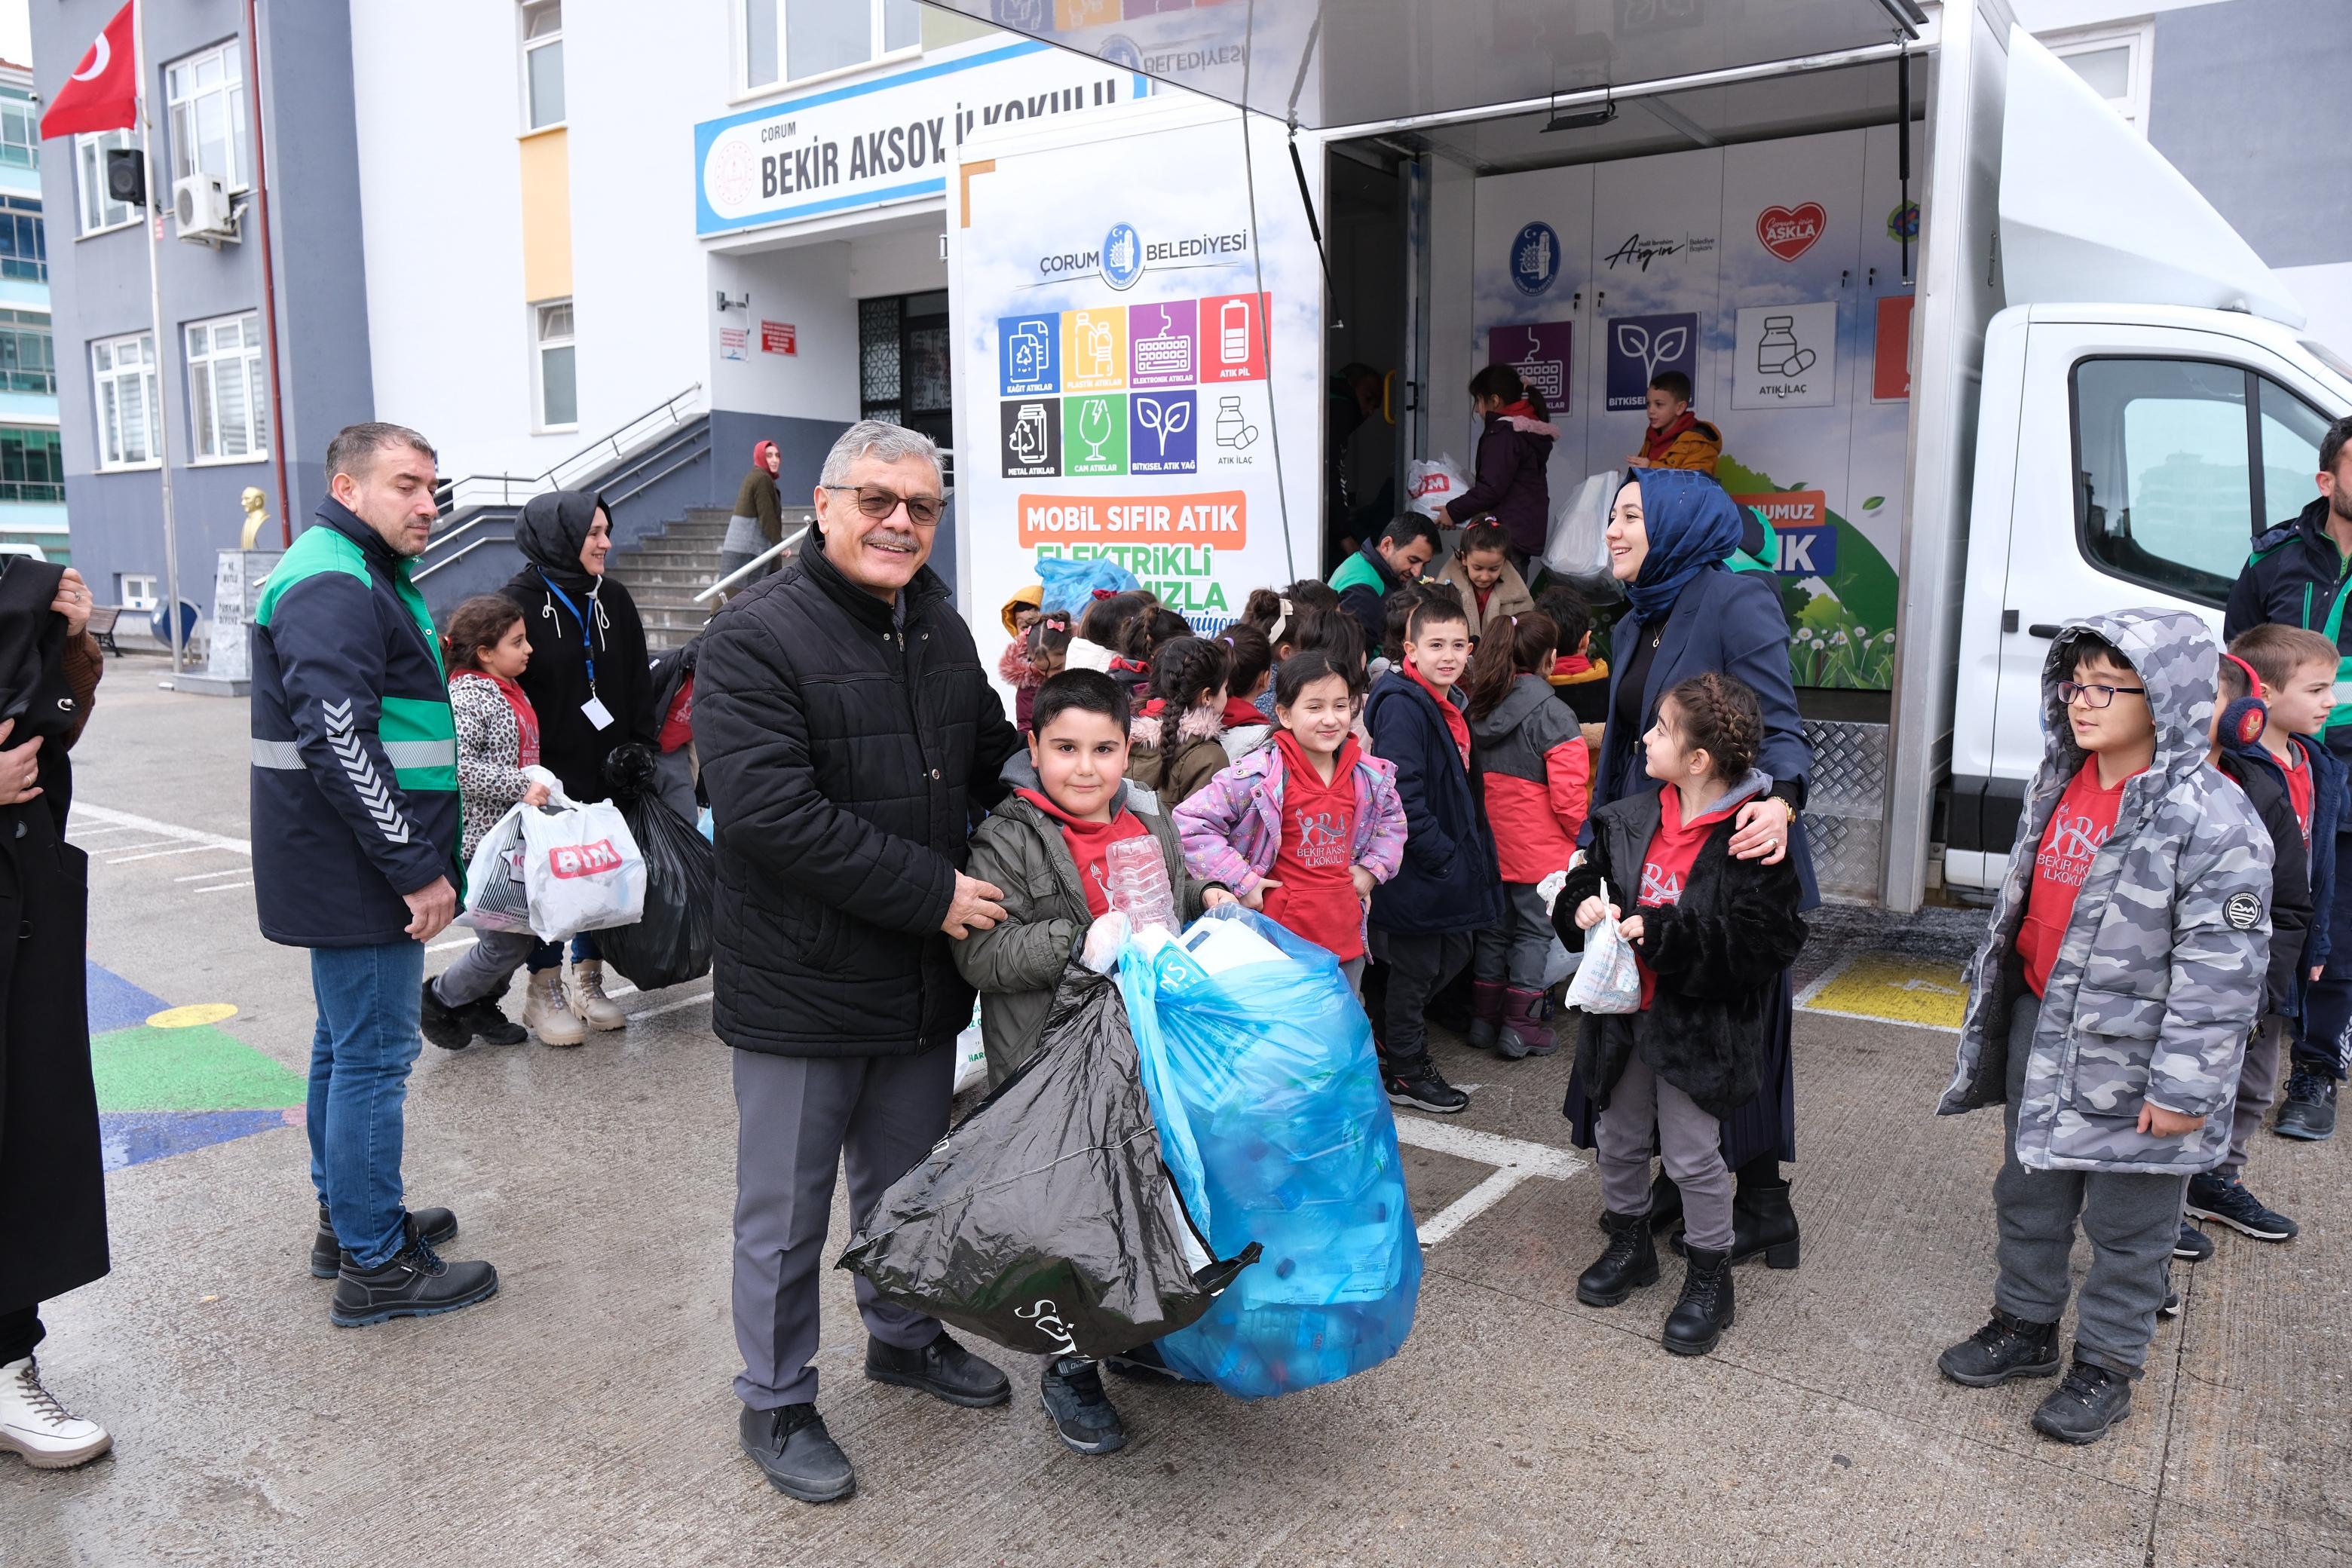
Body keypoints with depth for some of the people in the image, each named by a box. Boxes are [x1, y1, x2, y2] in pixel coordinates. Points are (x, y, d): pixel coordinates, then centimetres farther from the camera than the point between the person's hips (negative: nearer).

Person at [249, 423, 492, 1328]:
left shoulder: (358, 576, 17)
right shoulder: (332, 587, -18)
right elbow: (338, 745, -27)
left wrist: (423, 856, 23)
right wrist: (416, 868, -23)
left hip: (352, 871, 11)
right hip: (359, 876, -11)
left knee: (347, 1043, 19)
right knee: (375, 1055, -3)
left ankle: (347, 1221, 34)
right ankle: (375, 1268, 7)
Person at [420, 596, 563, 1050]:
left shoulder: (511, 692, 14)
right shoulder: (467, 697, -16)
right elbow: (455, 765, -28)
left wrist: (542, 787, 18)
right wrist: (520, 787, -27)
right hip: (479, 843, -9)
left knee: (526, 932, 13)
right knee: (508, 941, -4)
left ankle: (481, 1004, 32)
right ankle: (440, 998, 17)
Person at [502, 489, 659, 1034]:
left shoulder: (613, 599, 6)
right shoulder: (521, 601, -9)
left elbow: (638, 683, 10)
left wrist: (642, 752, 4)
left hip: (607, 768, 5)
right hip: (547, 770, -5)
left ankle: (587, 982, 24)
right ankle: (544, 990, 18)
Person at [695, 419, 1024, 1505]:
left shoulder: (942, 630, 8)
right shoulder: (755, 636, -16)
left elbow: (989, 762, 23)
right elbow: (772, 809, -25)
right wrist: (932, 891, -22)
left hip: (923, 977, 7)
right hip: (800, 987, -6)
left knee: (908, 1180, 24)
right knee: (785, 1209, 10)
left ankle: (904, 1336, 47)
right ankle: (776, 1405, 30)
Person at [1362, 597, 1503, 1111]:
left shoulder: (1452, 705, 11)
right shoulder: (1402, 706, -20)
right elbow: (1401, 794, -26)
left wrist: (1468, 853, 12)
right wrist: (1439, 855, -22)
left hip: (1451, 862, 9)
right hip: (1415, 869, -9)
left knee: (1454, 953, 20)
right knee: (1414, 966, 5)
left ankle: (1384, 1032, 37)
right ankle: (1405, 1071, 22)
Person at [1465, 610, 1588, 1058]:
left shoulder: (1478, 710, 3)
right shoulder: (1553, 716, -17)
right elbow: (1568, 794, -17)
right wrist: (1580, 835, 0)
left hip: (1490, 846, 6)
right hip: (1540, 850, -6)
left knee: (1494, 925, 17)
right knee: (1534, 929, 7)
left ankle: (1483, 1018, 25)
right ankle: (1522, 1026, 11)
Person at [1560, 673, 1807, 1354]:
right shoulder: (1628, 819, 0)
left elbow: (1765, 942, -24)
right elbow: (1580, 886, 10)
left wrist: (1661, 933, -28)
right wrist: (1584, 907, -14)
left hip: (1698, 1024, -6)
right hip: (1624, 1011, 6)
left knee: (1693, 1155, 6)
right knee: (1620, 1138, 20)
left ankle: (1709, 1275, 27)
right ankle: (1629, 1242, 43)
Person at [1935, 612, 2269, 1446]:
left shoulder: (2213, 820, -22)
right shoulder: (2059, 783, 2)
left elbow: (2221, 971, -20)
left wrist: (2184, 1088, -19)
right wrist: (1992, 1004, 19)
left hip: (2131, 1060, -7)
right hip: (2041, 1032, 7)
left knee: (2127, 1225, 12)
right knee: (2029, 1193, 21)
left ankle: (2106, 1366, 31)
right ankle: (2025, 1327, 41)